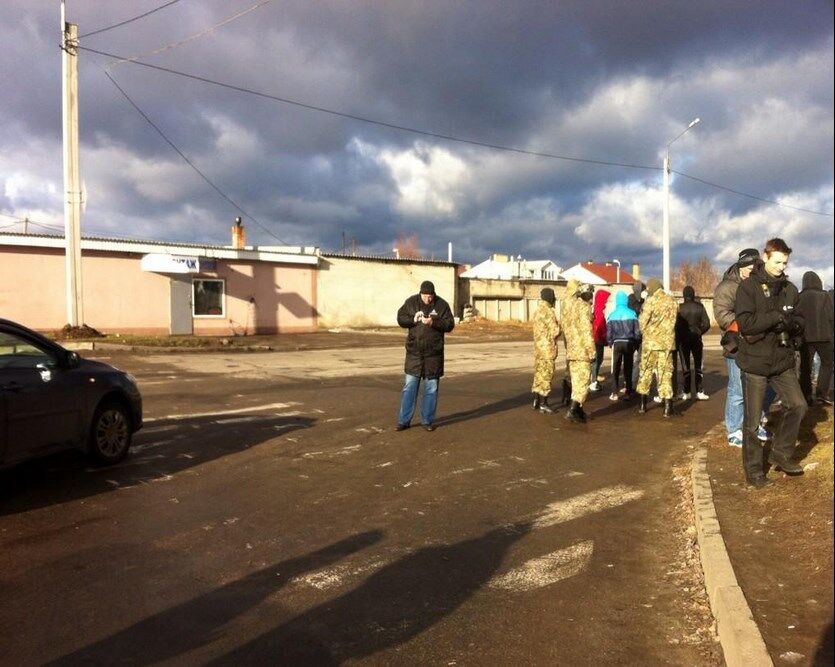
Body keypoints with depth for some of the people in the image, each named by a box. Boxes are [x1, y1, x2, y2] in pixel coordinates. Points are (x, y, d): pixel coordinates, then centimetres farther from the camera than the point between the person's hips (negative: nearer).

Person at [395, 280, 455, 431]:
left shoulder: (442, 305, -2)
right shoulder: (411, 302, 2)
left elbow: (449, 325, -6)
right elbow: (400, 318, 3)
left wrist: (433, 322, -21)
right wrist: (413, 319, -16)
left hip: (434, 352, 0)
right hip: (414, 351, 0)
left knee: (431, 387, 6)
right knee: (410, 386, 2)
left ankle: (427, 420, 16)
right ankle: (404, 420, 9)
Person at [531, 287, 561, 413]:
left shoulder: (538, 310, 13)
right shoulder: (548, 312, -16)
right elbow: (555, 331, -19)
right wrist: (560, 325, 0)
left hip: (538, 347, 9)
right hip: (547, 348, -9)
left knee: (539, 374, 14)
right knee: (546, 375, -3)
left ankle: (536, 401, 19)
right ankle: (543, 403, 0)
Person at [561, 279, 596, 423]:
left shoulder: (568, 304, 12)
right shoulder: (584, 306, -11)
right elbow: (586, 331, -17)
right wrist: (592, 351, -15)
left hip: (570, 350, 8)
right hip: (582, 350, -8)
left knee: (576, 381, 15)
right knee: (583, 381, -5)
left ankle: (578, 410, 20)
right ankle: (573, 411, -13)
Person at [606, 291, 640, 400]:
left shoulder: (612, 315, -5)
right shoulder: (632, 313, -5)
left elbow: (608, 332, -3)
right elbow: (637, 331, -2)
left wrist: (610, 343, 14)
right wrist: (636, 344, 10)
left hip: (617, 343, -1)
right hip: (629, 343, 1)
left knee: (616, 369, 7)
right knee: (628, 368, 10)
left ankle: (615, 392, 4)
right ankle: (628, 392, 11)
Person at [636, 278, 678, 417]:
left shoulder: (650, 301, -11)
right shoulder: (672, 301, 3)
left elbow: (642, 322, -8)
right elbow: (673, 320, 7)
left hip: (651, 342, -3)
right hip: (667, 342, 3)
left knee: (646, 371, 10)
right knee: (665, 373, 6)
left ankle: (643, 404, 16)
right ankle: (668, 407, 0)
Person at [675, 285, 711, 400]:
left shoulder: (680, 307, -9)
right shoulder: (699, 307, -3)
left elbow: (676, 324, -12)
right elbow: (706, 324, -4)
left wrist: (677, 337, 3)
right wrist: (699, 332, 12)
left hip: (683, 340, -1)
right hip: (696, 339, 1)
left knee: (685, 367, 6)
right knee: (698, 366, 10)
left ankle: (686, 392, 6)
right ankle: (699, 392, 7)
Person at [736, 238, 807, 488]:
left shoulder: (790, 289, 7)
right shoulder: (748, 286, -8)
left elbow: (799, 321, 10)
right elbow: (745, 322, -19)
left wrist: (795, 324, -12)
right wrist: (777, 316, -23)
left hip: (783, 362, 5)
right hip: (755, 362, -5)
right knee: (752, 420, 3)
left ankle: (781, 453, 21)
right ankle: (753, 470, 16)